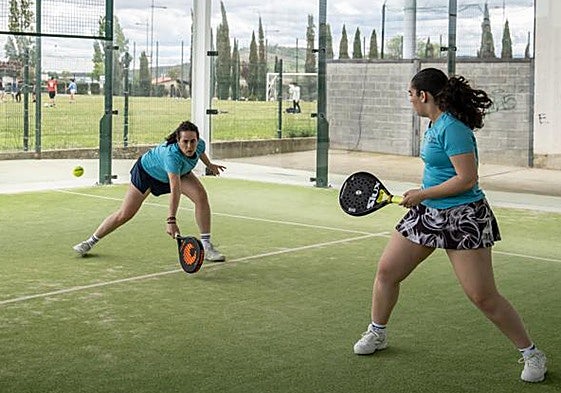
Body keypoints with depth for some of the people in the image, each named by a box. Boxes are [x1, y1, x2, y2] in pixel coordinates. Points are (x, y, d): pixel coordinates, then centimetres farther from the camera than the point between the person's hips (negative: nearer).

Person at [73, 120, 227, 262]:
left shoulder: (200, 144, -27)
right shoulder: (172, 155, -47)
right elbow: (175, 189, -55)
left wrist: (209, 165, 20)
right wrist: (171, 220, -61)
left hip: (179, 172, 5)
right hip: (147, 170, -5)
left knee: (201, 196, -19)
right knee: (124, 214, -1)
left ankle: (206, 247, -12)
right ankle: (91, 241, 21)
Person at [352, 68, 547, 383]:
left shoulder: (452, 128, -21)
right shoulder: (436, 124, 8)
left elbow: (467, 179, -25)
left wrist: (422, 194, -16)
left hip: (463, 218, -9)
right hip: (427, 213, 9)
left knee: (484, 297, -7)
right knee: (387, 271, 9)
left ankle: (531, 354, 9)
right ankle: (377, 333, 30)